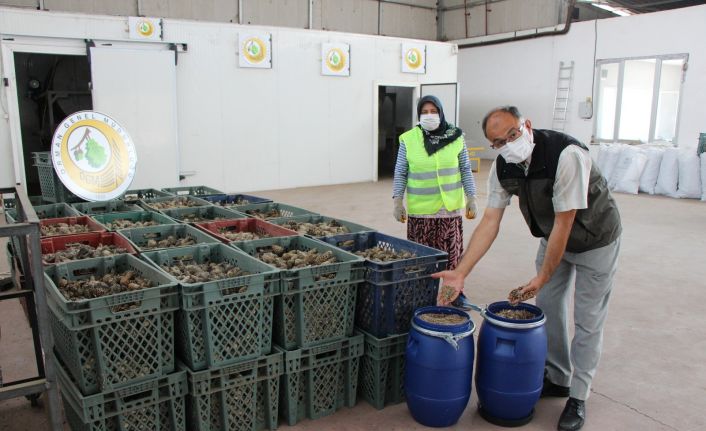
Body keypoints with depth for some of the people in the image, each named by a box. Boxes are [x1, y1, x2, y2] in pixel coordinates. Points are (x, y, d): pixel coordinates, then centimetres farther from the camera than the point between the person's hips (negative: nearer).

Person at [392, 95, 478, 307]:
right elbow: (400, 173, 3)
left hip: (450, 207, 1)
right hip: (420, 209, -1)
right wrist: (398, 201, -1)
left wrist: (471, 198, 4)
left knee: (452, 252, 5)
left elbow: (465, 170, 7)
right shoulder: (408, 139, -1)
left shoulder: (456, 137, 1)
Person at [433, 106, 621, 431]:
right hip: (553, 236, 6)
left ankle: (578, 397, 16)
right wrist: (460, 272, -24)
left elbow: (564, 223, -30)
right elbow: (489, 222, -16)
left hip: (594, 239, -6)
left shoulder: (566, 155, -35)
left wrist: (543, 277, -23)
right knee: (548, 306, 11)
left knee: (587, 319, 1)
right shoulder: (502, 167, -16)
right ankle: (557, 379, 30)